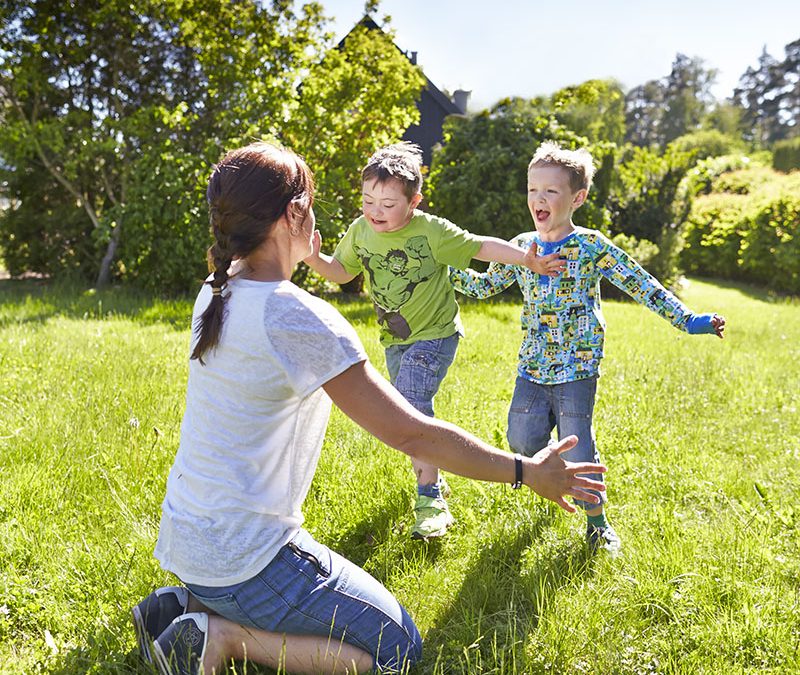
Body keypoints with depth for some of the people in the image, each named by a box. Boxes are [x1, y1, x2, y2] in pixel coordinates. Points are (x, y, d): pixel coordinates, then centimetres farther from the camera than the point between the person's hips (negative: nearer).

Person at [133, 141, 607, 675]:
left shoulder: (216, 294, 0)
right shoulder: (300, 319, -25)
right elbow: (411, 434, -23)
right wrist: (526, 473, -13)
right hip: (242, 557, -9)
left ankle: (186, 604, 14)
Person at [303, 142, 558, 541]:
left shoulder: (432, 232, -20)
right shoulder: (361, 231, -5)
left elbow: (482, 247, -13)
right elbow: (342, 271, 9)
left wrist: (528, 260, -20)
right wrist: (314, 259, -10)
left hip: (435, 334, -6)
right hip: (395, 340, 7)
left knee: (409, 406, -21)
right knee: (409, 411, 17)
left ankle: (431, 501, -10)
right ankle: (431, 479, 40)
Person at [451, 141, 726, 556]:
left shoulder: (592, 247, -9)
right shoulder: (521, 248, 4)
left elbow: (641, 286, -8)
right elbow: (483, 287, 16)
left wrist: (688, 320, -13)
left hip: (577, 369, -4)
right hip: (532, 367, 5)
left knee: (577, 449, -3)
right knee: (522, 442, 8)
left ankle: (598, 524, 20)